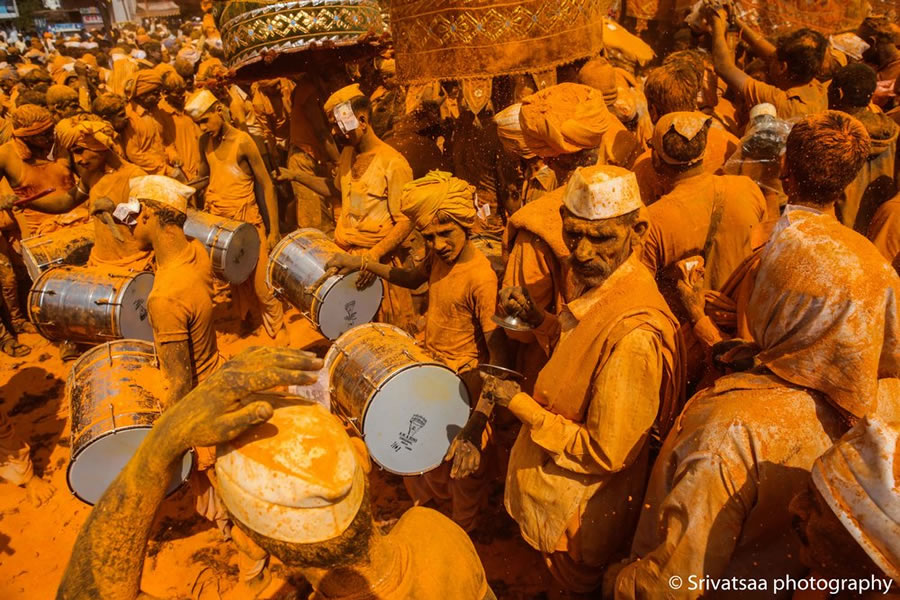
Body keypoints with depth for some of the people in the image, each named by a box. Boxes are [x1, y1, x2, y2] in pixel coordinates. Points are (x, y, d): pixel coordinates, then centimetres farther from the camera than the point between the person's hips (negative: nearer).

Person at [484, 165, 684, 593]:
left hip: (580, 517, -8)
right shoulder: (601, 284, -8)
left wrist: (520, 404, -24)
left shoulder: (633, 335, -36)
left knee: (580, 585, 22)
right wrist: (538, 319, -5)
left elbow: (606, 453, -28)